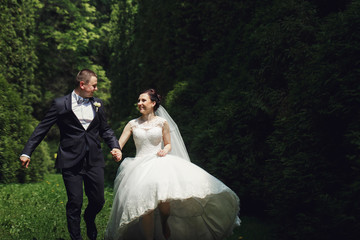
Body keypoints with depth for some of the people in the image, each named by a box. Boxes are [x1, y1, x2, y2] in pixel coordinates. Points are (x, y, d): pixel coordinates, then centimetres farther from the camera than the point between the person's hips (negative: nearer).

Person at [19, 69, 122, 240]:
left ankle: (89, 219, 41)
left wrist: (115, 146, 1)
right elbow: (42, 129, 0)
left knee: (98, 200, 7)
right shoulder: (61, 104, -2)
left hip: (94, 160, 4)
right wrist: (27, 152, -4)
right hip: (71, 161, -4)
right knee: (75, 203, 0)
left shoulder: (97, 104, 10)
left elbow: (105, 130, 18)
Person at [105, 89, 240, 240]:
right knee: (145, 204, -22)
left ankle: (165, 222, 1)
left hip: (159, 163, -1)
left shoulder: (162, 123, 11)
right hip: (140, 166, 1)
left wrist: (164, 150, -5)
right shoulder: (132, 124, 13)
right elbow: (118, 145, 9)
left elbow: (168, 144, 17)